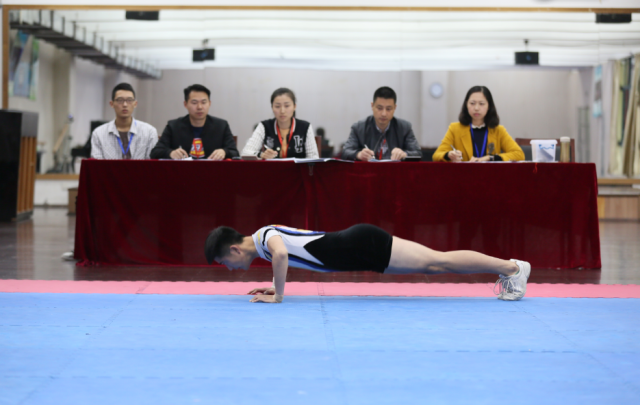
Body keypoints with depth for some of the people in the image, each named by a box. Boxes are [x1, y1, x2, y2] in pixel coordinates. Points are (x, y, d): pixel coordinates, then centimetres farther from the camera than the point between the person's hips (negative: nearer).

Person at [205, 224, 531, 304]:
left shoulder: (265, 236, -16)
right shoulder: (266, 240, 12)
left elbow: (281, 255, -39)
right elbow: (286, 258, 32)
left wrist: (278, 296, -26)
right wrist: (274, 287, 16)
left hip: (362, 247, -9)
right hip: (355, 248, 9)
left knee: (437, 262, -5)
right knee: (433, 264, 11)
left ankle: (511, 268, 0)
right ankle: (506, 267, 17)